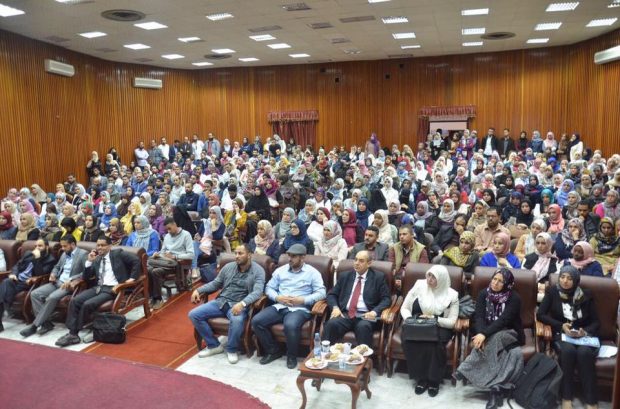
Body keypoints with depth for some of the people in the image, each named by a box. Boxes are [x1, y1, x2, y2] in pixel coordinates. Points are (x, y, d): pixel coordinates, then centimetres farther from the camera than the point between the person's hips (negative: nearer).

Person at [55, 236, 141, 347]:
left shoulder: (117, 253, 2)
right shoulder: (97, 260, 18)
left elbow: (136, 260, -7)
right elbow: (85, 278, 16)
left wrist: (132, 278, -12)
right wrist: (90, 261, 4)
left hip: (112, 288, -6)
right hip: (98, 287, 6)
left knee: (88, 304, -25)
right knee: (75, 301, -16)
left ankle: (74, 333, -8)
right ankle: (72, 333, -14)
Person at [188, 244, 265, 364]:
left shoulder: (258, 271, -6)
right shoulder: (228, 267, 9)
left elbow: (257, 292, -19)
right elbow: (215, 283, 18)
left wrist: (242, 303, -36)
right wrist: (198, 290, 2)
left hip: (238, 305, -5)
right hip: (221, 301, 5)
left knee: (237, 320, -39)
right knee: (194, 314, -10)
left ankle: (232, 349, -8)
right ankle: (214, 345, 3)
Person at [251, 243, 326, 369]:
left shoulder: (312, 272, 2)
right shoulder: (280, 270, 14)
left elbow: (321, 293, -5)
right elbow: (269, 288, 15)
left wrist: (302, 300, -16)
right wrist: (277, 298, -7)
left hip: (300, 309, -4)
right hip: (279, 306, 5)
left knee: (290, 325, -37)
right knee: (256, 321, -17)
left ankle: (292, 356, -8)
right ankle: (273, 351, 3)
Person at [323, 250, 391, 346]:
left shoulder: (378, 277, 8)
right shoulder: (345, 276, 17)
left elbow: (386, 299, 3)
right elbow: (332, 294, 16)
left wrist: (374, 311, -15)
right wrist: (335, 307, -5)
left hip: (365, 316, -2)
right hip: (345, 314, 3)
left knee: (363, 327, -36)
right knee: (331, 324, -28)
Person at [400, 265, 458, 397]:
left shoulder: (451, 295, -6)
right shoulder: (419, 286, -3)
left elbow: (451, 322, -8)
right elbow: (404, 308, 2)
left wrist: (434, 318, -22)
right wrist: (409, 320, -18)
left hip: (439, 327, -1)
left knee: (435, 344, -34)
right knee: (408, 341, -30)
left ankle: (434, 380, -11)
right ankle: (421, 378, -12)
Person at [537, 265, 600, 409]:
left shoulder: (586, 295, 8)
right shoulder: (552, 292, 4)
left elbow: (596, 322, 7)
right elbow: (540, 315, -2)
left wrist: (585, 331, -14)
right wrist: (561, 326, -15)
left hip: (584, 335, 1)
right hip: (561, 334, -1)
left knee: (584, 352, -33)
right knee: (568, 350, -34)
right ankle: (566, 397, -23)